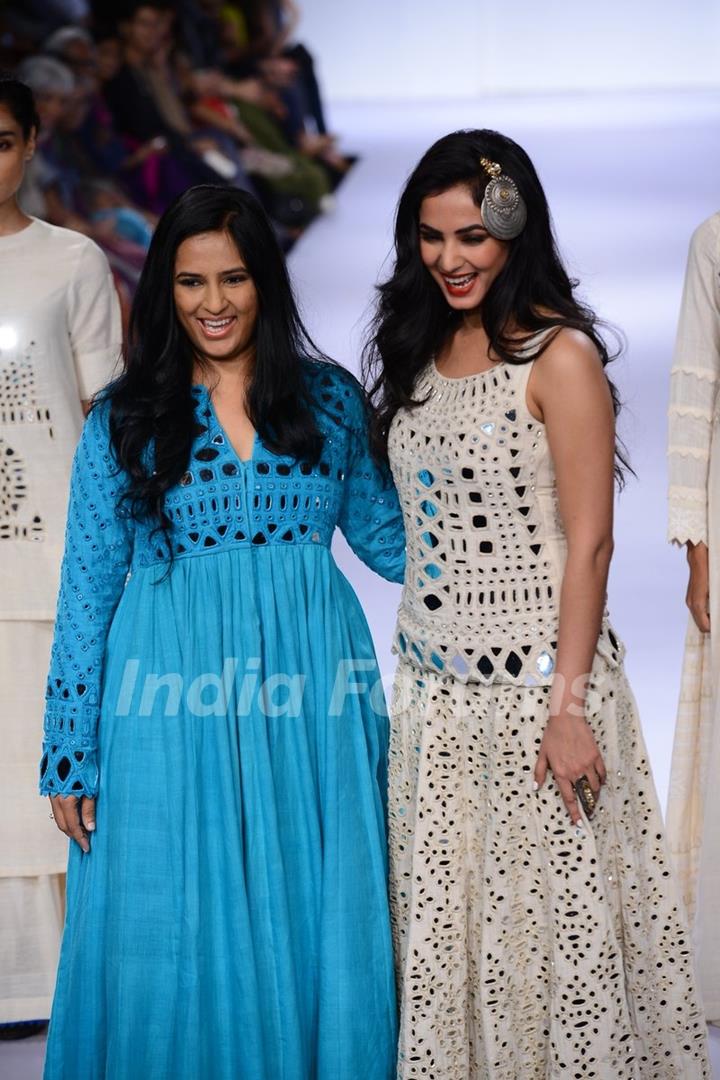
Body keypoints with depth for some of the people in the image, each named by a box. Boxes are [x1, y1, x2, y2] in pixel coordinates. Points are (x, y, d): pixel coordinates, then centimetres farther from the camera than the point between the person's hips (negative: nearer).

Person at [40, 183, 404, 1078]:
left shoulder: (328, 398, 8)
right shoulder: (125, 420, 4)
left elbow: (383, 533, 14)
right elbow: (87, 592, 3)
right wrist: (70, 761, 1)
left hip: (310, 689, 1)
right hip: (174, 694, -1)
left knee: (316, 921, 5)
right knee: (175, 931, 4)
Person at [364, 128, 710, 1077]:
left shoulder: (559, 356, -11)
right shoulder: (421, 348, 10)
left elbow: (589, 542, -14)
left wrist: (570, 705, -17)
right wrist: (416, 655, 14)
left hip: (536, 677, -7)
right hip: (436, 680, 7)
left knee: (549, 906, 1)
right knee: (441, 911, 11)